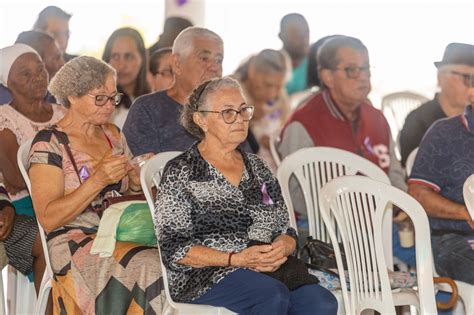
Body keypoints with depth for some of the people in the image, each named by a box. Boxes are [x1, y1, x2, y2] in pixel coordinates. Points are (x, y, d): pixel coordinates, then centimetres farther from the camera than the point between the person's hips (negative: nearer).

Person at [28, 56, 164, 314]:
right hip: (75, 241, -6)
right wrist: (98, 180, -21)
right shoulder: (49, 144, -6)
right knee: (148, 266, -32)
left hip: (122, 235, 6)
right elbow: (48, 219, -13)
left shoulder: (113, 134, 14)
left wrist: (142, 176, 0)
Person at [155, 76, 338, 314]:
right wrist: (236, 259, -15)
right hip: (205, 277, -5)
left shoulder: (257, 168, 20)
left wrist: (281, 248, -5)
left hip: (267, 272, 5)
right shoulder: (181, 172, 3)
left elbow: (286, 231, 21)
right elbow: (174, 249, -5)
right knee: (273, 295, -36)